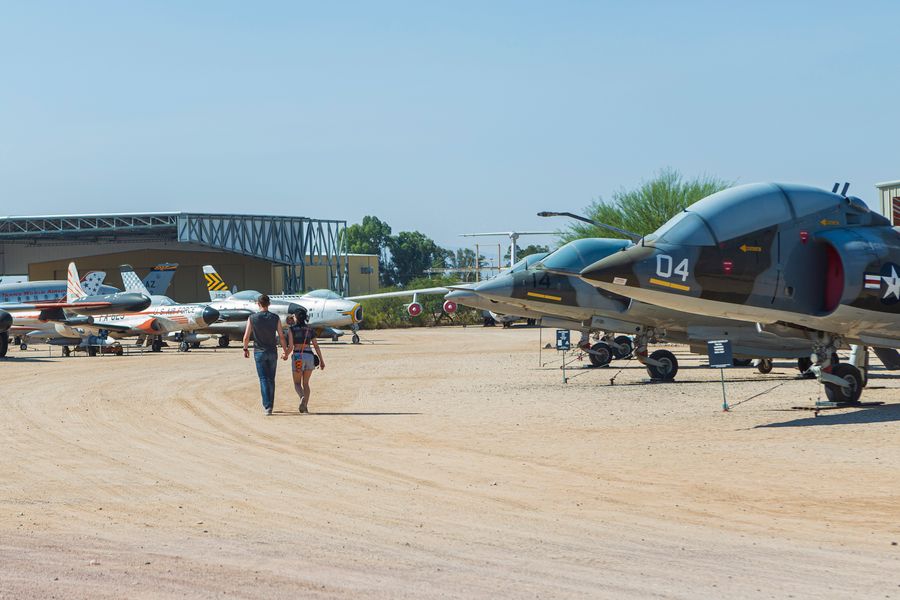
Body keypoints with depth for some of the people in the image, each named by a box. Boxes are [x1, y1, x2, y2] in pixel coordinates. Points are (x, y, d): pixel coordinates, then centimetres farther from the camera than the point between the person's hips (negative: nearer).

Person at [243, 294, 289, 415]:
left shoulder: (252, 318, -6)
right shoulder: (275, 318, -3)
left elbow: (246, 337, -4)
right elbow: (281, 337, -3)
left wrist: (245, 349, 13)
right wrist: (285, 352, 6)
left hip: (259, 352, -2)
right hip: (272, 352, 2)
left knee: (263, 379, -3)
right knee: (271, 379, 13)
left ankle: (267, 406, -16)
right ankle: (270, 404, 22)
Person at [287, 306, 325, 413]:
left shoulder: (292, 329, -1)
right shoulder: (310, 329, 9)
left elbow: (291, 346, -8)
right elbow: (316, 346, 5)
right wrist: (321, 360, 7)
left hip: (298, 357, -3)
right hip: (310, 356, 3)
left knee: (297, 383, 8)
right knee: (306, 383, 14)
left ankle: (302, 397, -23)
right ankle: (305, 406, 3)